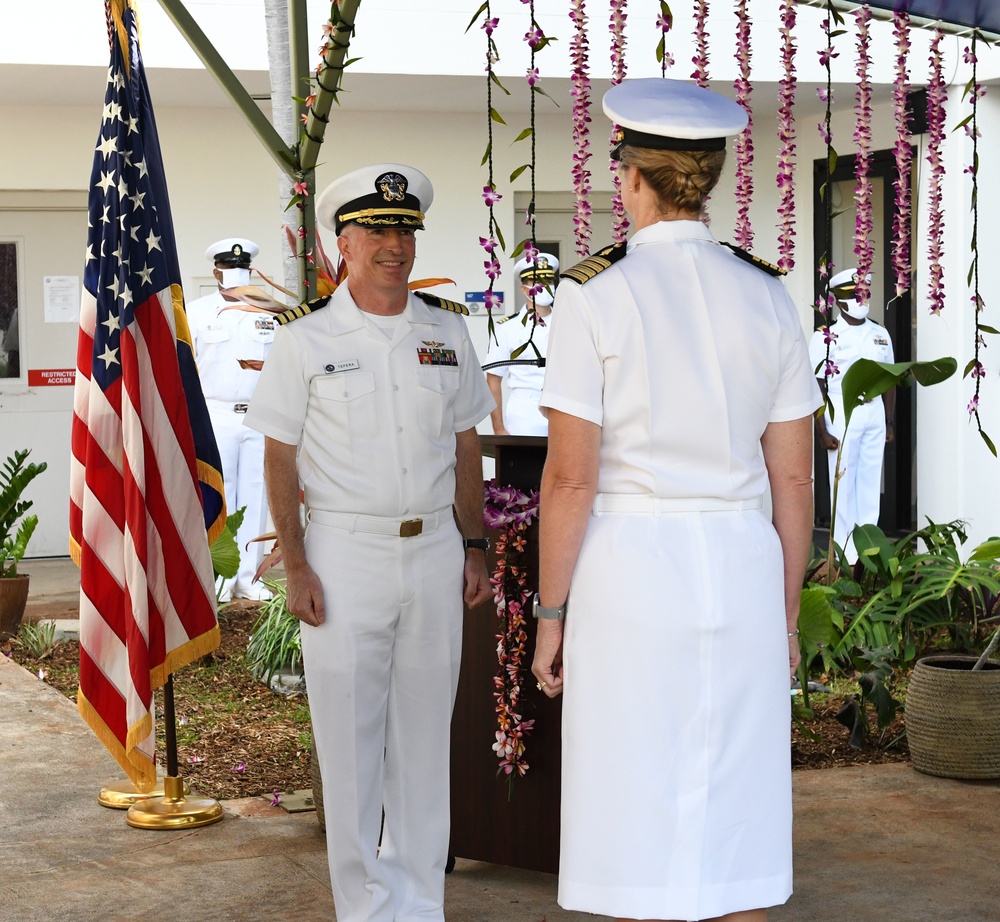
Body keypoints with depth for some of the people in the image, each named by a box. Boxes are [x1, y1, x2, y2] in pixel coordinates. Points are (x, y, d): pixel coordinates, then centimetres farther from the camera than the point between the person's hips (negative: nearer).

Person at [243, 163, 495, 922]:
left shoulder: (446, 330, 8)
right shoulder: (307, 340, -2)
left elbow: (465, 444, 14)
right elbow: (280, 459, -2)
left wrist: (474, 547, 10)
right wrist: (295, 567, -9)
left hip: (435, 549, 3)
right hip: (345, 552, -3)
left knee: (425, 731, 9)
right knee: (351, 738, 1)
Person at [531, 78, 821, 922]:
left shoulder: (595, 294, -10)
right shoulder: (768, 299, 4)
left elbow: (569, 475, -12)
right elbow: (793, 478, 6)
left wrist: (551, 615, -3)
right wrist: (785, 617, 15)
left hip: (628, 569, -4)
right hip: (738, 570, 4)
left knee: (639, 826, 3)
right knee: (732, 822, 12)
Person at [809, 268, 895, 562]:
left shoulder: (881, 334, 12)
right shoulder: (826, 337, -3)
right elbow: (816, 388, -6)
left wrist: (889, 422, 11)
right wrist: (821, 431, -12)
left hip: (874, 411, 5)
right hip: (842, 412, -5)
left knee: (871, 479, 6)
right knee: (844, 480, -3)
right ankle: (847, 552, 1)